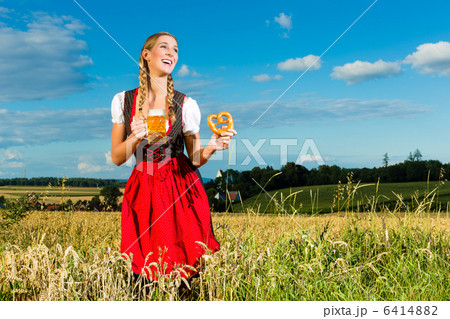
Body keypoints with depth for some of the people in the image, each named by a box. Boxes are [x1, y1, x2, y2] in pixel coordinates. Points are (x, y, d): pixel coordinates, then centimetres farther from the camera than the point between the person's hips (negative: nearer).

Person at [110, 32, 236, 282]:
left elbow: (195, 159, 0)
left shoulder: (186, 105, -4)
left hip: (182, 190, -1)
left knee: (187, 267, 1)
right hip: (143, 191, 1)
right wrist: (135, 138, -17)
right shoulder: (123, 100, 0)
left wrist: (212, 147, -21)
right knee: (146, 271, 4)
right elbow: (117, 158, 2)